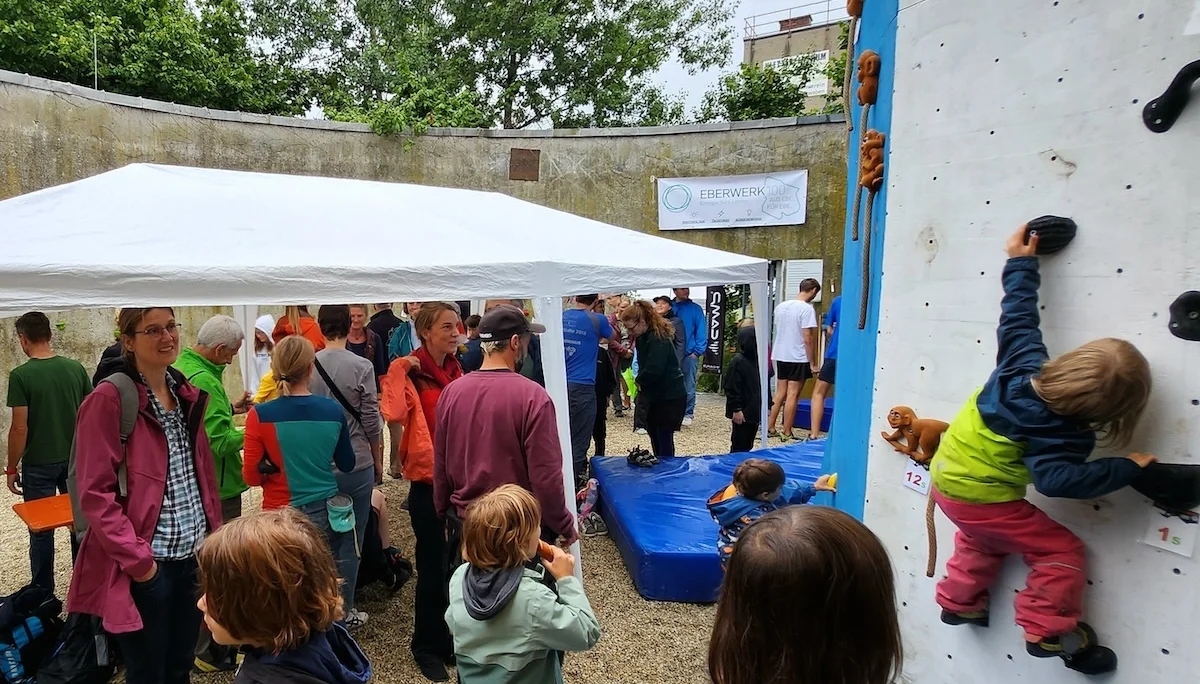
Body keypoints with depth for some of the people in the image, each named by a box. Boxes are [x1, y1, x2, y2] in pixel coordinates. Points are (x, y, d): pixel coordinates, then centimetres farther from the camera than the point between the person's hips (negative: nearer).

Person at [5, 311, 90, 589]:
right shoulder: (75, 368, -3)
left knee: (41, 529, 8)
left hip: (39, 464, -3)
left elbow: (20, 428, -14)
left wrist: (11, 467, -2)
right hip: (75, 459, 4)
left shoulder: (21, 375, -14)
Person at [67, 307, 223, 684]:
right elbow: (95, 493, -16)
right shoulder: (109, 400, -14)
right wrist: (136, 558, -17)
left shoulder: (186, 394, 7)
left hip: (194, 557, 6)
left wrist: (215, 533, 9)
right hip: (147, 565, -6)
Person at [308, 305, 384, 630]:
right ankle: (344, 611, 19)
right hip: (356, 465, -3)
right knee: (351, 539, 9)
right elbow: (371, 422, -8)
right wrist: (378, 462, 7)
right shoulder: (362, 367, -13)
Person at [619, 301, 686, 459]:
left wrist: (639, 380, -10)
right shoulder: (643, 337, 6)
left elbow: (654, 370, -29)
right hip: (656, 394, 10)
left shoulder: (658, 339, -23)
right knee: (653, 433, 17)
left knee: (664, 437, -3)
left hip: (671, 396, -10)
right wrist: (641, 382, -6)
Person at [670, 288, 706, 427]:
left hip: (690, 354, -2)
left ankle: (688, 414, 14)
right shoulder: (670, 307, 6)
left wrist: (697, 352, -11)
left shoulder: (695, 309, -1)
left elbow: (701, 331, -4)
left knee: (689, 386, 4)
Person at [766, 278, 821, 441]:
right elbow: (808, 339, -16)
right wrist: (813, 363, -10)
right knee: (792, 395, -1)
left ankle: (770, 427, 18)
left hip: (780, 356, 7)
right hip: (798, 358, -7)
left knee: (780, 393, 14)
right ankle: (786, 433, 3)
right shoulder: (807, 309, -14)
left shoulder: (781, 306, 8)